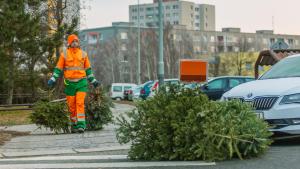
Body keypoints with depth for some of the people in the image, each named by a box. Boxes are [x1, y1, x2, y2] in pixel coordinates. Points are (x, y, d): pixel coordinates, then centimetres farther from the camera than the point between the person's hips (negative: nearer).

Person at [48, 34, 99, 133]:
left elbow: (88, 69, 16)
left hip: (81, 82, 0)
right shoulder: (64, 54, 3)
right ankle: (74, 125, 16)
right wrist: (52, 80, -7)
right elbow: (58, 68, 4)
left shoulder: (83, 54, 8)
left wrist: (93, 81, 13)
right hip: (70, 83, 0)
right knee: (72, 106, 4)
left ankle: (81, 125, -16)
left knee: (80, 103, -12)